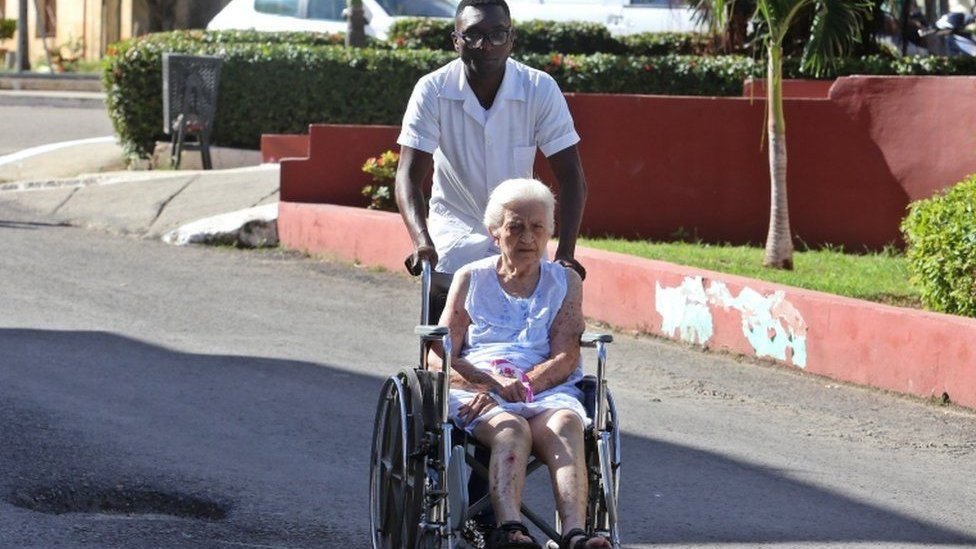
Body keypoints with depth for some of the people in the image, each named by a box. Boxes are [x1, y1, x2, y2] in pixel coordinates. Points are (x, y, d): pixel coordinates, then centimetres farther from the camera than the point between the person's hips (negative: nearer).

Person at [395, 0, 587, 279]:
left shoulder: (541, 90, -13)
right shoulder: (432, 91, -15)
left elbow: (570, 176, -12)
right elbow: (409, 175, -19)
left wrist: (565, 253, -26)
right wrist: (423, 243, -38)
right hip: (454, 233, -1)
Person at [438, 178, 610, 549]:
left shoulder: (565, 282, 18)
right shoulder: (471, 279, 17)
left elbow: (565, 358, 4)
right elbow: (440, 358, 7)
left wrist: (521, 386, -15)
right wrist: (491, 380, -13)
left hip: (549, 391, 1)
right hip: (477, 391, -1)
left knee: (565, 424, -36)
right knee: (511, 430, -37)